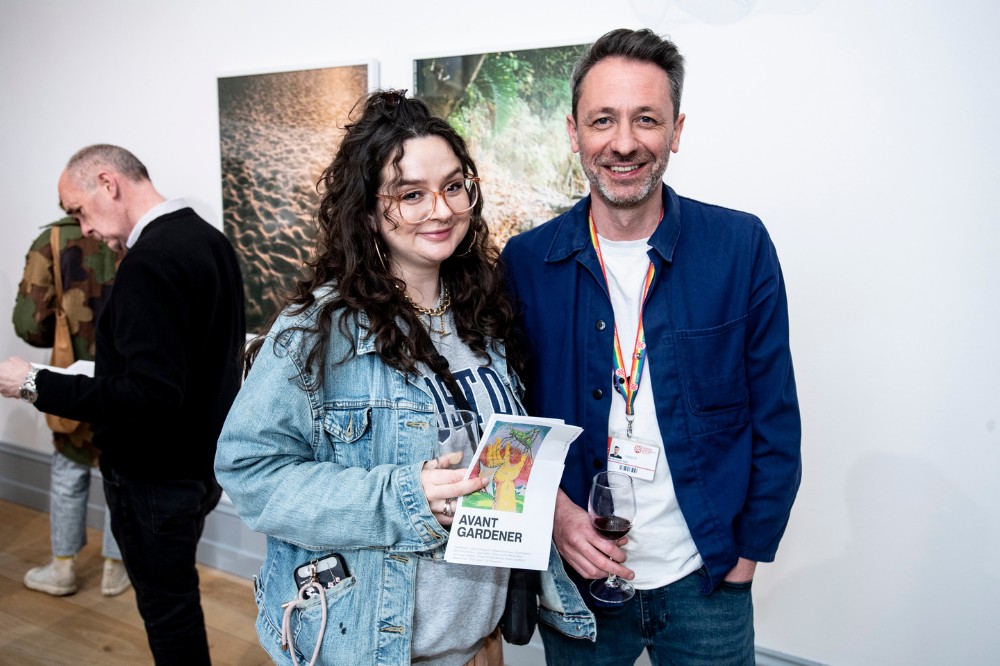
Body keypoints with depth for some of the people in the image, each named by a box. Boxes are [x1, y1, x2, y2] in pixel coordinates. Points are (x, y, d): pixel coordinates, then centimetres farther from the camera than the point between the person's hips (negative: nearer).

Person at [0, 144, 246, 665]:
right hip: (203, 459, 9)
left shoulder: (149, 261, -25)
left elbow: (148, 397, -30)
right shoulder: (208, 238, 3)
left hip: (156, 477, -9)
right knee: (177, 594, 24)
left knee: (167, 608, 10)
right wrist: (110, 374, 15)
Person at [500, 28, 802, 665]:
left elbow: (775, 421, -2)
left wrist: (748, 552, -3)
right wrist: (553, 510, -12)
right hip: (574, 573, 1)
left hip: (705, 579, 0)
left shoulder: (742, 246, -8)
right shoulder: (526, 261, -6)